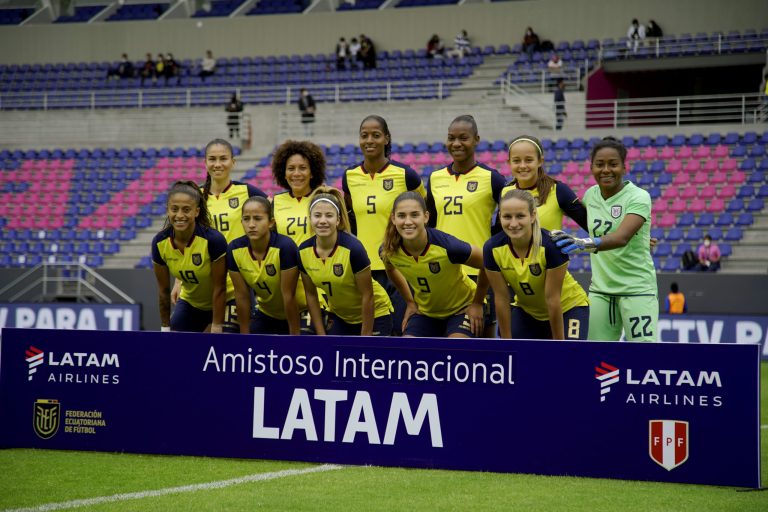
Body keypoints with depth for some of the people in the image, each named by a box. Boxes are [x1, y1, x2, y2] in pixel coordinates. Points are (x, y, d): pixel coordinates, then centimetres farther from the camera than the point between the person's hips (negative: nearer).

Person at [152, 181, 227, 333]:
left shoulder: (213, 239, -30)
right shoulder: (159, 243, -18)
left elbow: (219, 288, -22)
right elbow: (163, 290, -6)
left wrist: (216, 329, -20)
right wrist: (165, 329, -2)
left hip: (222, 304, -4)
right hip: (190, 303, 4)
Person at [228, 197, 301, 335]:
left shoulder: (285, 247, -30)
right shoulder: (234, 249, -17)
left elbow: (288, 296, -25)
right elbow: (242, 296, -10)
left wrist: (295, 336, -19)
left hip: (297, 315, -5)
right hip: (265, 314, 5)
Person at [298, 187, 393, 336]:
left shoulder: (353, 248, -28)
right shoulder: (303, 252, -13)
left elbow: (367, 296, -21)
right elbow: (311, 295, -1)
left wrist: (365, 338, -17)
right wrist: (321, 336, -2)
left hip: (374, 315, -5)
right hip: (339, 316, 5)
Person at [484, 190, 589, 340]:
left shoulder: (552, 244, -32)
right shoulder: (492, 249, -22)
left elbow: (552, 299, -26)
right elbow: (501, 299, -14)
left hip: (568, 309, -4)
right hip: (526, 311, 4)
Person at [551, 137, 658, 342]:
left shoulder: (638, 197, -14)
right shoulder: (590, 194, 3)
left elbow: (621, 238, -31)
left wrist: (585, 243, -47)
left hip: (637, 288, -5)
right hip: (600, 289, 5)